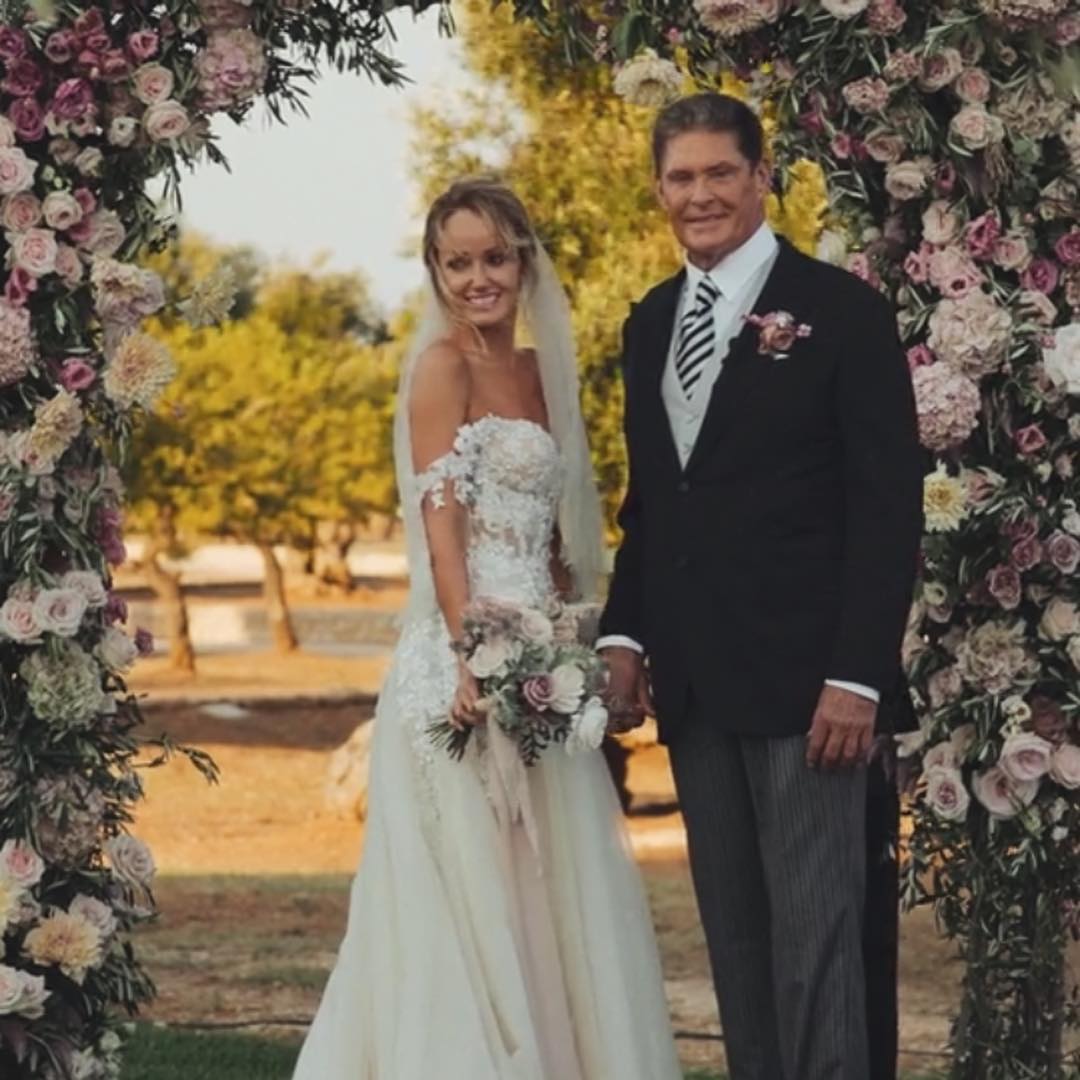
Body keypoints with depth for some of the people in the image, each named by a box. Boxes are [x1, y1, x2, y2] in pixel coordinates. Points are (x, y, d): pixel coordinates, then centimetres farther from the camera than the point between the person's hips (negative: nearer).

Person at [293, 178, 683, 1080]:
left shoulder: (540, 371, 15)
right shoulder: (443, 364, -7)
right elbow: (441, 524, -14)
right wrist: (473, 660, -22)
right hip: (466, 660, -8)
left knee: (547, 889, 9)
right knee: (474, 893, -6)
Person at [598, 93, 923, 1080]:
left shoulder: (841, 310, -5)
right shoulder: (650, 323, 14)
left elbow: (889, 505, -9)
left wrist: (858, 675, -15)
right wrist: (625, 635, 7)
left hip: (801, 677, -6)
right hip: (694, 683, 6)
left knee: (814, 934, -6)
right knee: (734, 933, 9)